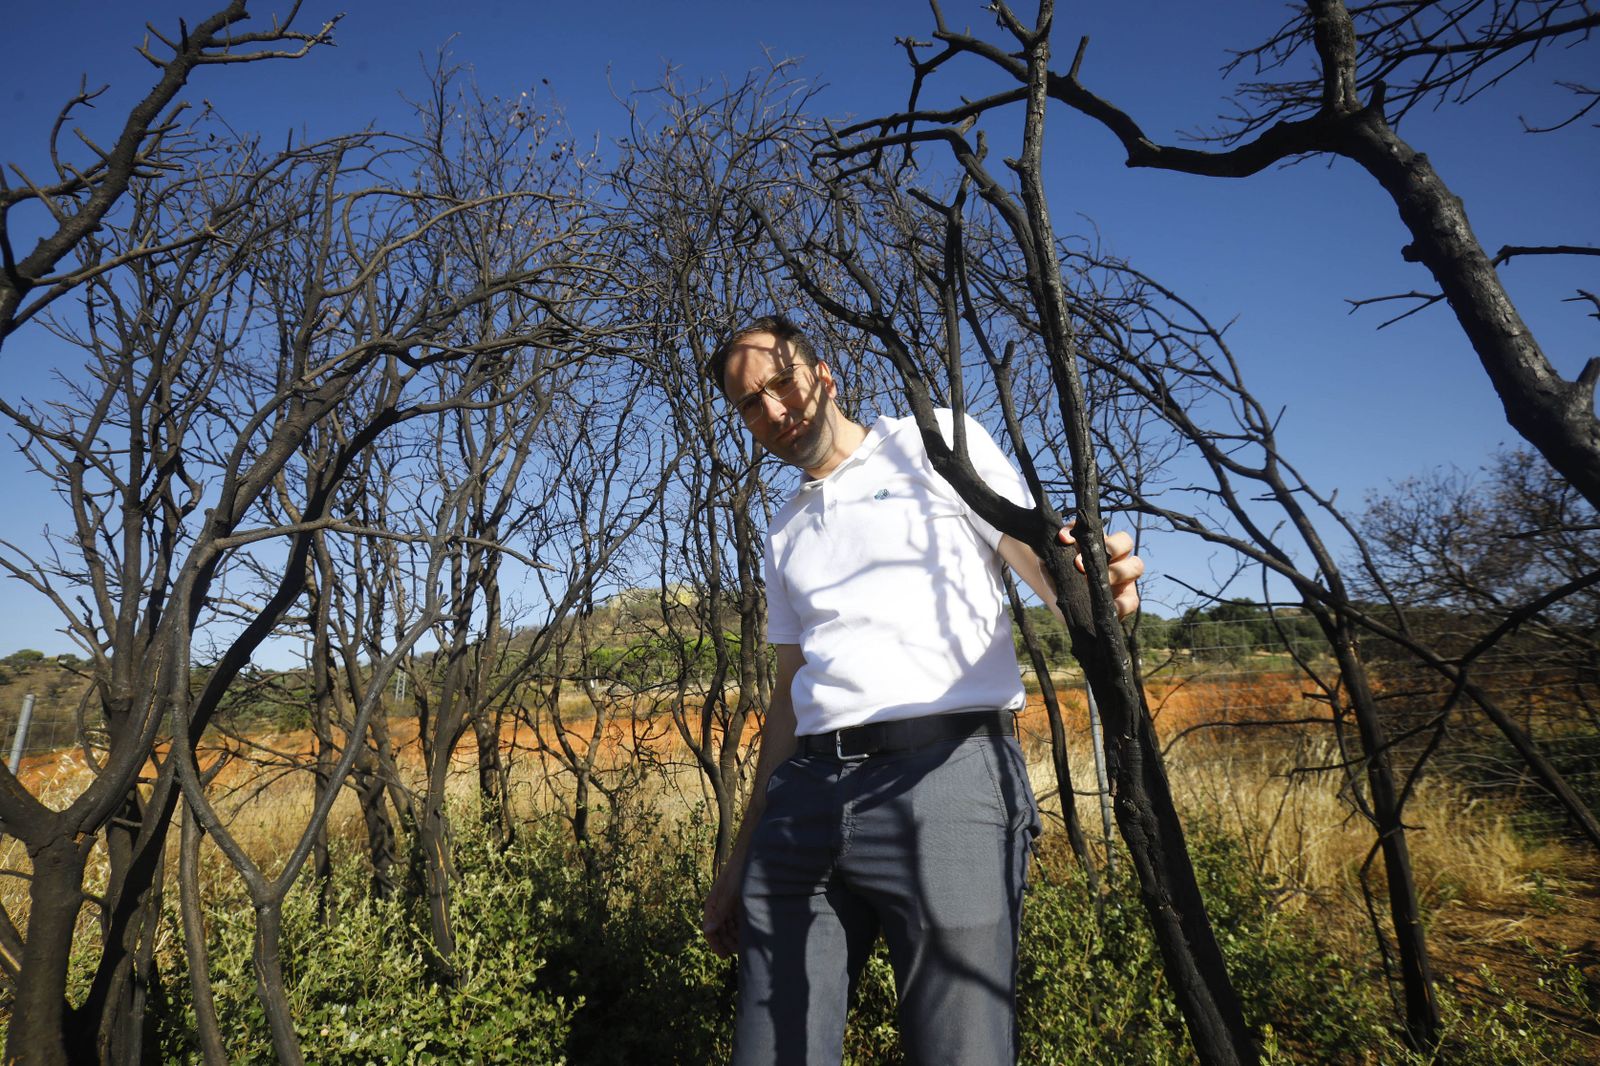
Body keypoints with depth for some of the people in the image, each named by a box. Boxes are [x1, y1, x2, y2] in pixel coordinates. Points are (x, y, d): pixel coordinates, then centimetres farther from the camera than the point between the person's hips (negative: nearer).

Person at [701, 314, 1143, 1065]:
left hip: (947, 772, -5)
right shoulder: (785, 532, 23)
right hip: (807, 792, 5)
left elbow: (1048, 568, 1)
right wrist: (741, 859, 21)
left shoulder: (939, 441, 8)